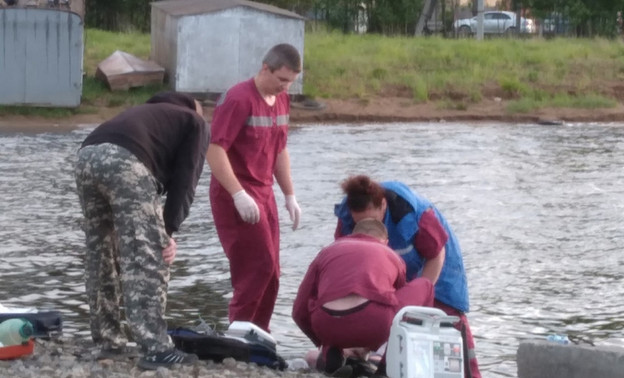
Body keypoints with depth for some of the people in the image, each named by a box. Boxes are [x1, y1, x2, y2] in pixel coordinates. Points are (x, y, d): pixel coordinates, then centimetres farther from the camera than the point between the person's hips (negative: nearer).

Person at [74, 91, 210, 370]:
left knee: (101, 255, 17)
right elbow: (184, 180, 6)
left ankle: (109, 342, 23)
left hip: (87, 155, 7)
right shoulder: (196, 124, 22)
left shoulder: (150, 111, 40)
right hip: (124, 161, -7)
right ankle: (155, 349, -8)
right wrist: (169, 231, 1)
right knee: (148, 258, -4)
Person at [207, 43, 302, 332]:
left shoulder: (281, 100, 10)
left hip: (264, 193, 8)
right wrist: (239, 194, -27)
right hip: (236, 196, -8)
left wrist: (289, 196, 17)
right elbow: (214, 150, -21)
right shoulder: (238, 100, -16)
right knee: (259, 264, -13)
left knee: (270, 273, 7)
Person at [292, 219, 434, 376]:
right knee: (424, 286, 26)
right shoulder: (391, 255, 32)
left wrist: (325, 344, 47)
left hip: (327, 326, 2)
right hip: (375, 323, -2)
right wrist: (371, 346, 62)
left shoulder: (327, 251, 32)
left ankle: (330, 353, 14)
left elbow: (299, 312, 31)